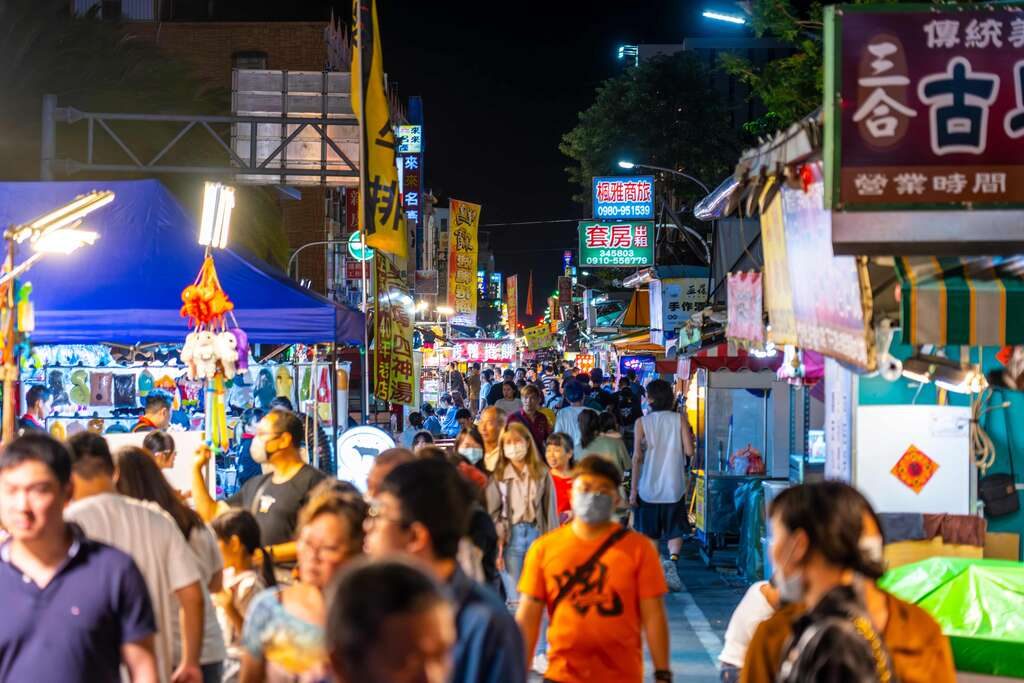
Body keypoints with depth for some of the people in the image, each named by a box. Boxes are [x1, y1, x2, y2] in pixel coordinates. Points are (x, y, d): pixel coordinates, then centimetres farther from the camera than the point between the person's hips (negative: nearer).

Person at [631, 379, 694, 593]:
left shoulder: (642, 422, -4)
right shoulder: (679, 419, -2)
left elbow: (637, 457, -7)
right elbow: (689, 451, -7)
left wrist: (633, 489, -4)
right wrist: (690, 439, 16)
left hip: (648, 487, 0)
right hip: (674, 487, 0)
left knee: (651, 534, 12)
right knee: (675, 531, 8)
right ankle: (672, 559, -19)